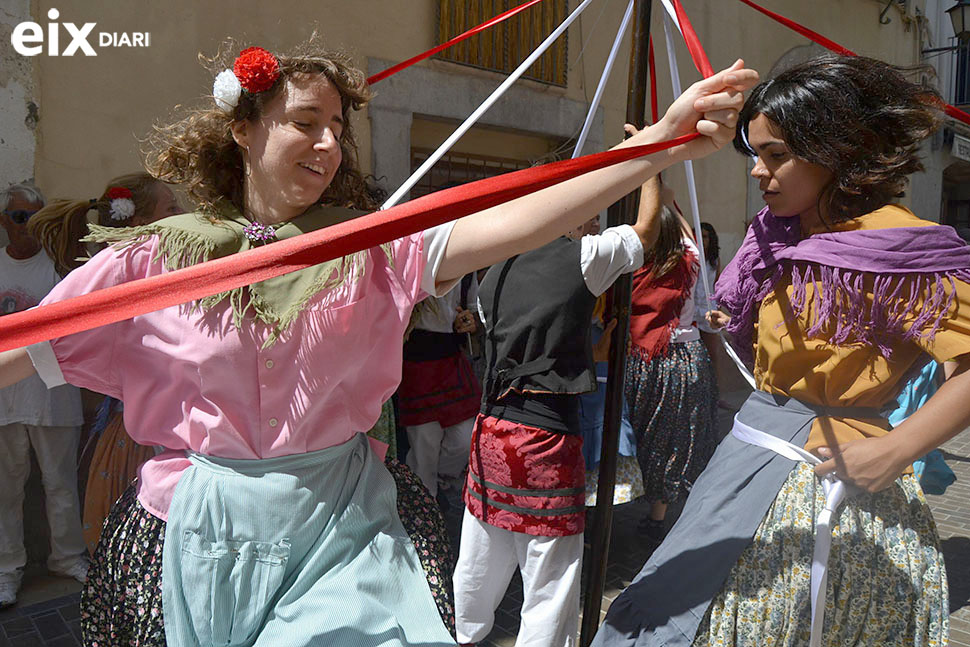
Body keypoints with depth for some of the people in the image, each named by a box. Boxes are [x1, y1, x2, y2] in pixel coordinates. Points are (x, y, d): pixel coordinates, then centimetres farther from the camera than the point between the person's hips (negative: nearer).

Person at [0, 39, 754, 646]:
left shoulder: (371, 247, -4)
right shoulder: (151, 260, -4)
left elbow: (511, 224, -17)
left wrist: (664, 141, -26)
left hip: (339, 525, 1)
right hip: (202, 536, 0)